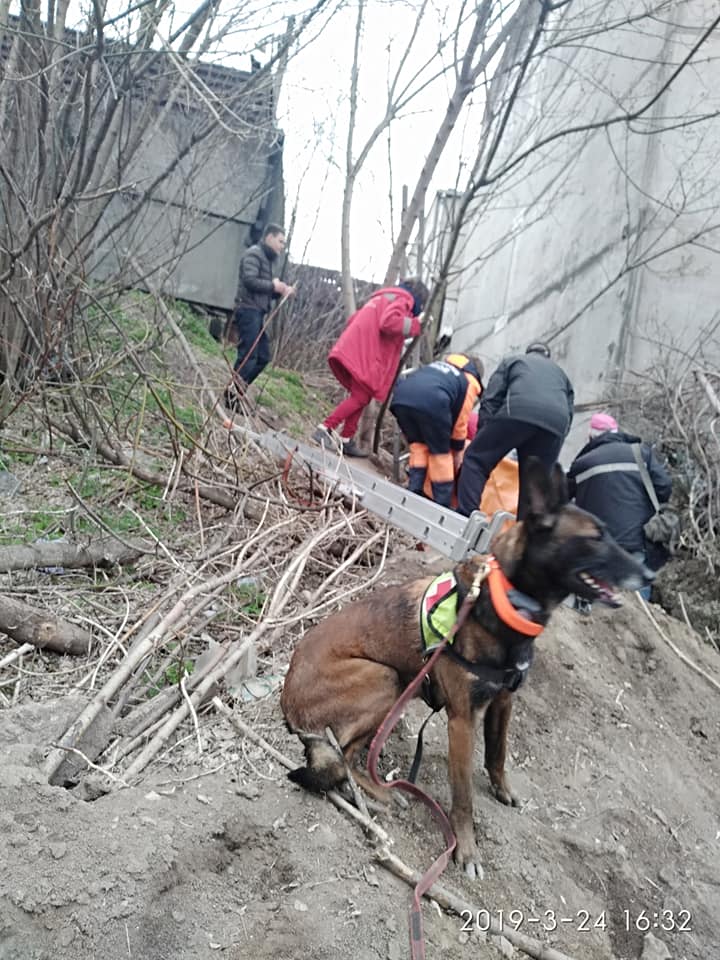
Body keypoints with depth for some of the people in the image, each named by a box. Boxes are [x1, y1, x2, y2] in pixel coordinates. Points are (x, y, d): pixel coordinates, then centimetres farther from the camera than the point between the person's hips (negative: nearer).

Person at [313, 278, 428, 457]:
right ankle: (325, 429, -17)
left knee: (359, 397, 12)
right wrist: (416, 325, -9)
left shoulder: (383, 297, 30)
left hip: (352, 352, 9)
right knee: (360, 398, -10)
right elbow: (389, 322, -19)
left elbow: (354, 320, 30)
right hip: (364, 355, -9)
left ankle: (346, 440, 9)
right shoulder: (403, 299, 1)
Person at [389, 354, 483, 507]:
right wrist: (458, 453, 36)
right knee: (440, 453, 14)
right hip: (431, 402, -5)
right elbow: (460, 423, 23)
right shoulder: (470, 383, 24)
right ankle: (443, 506, 16)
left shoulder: (441, 364, 39)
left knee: (418, 445, 25)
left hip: (400, 396, 5)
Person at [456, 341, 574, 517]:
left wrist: (484, 435, 13)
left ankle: (466, 515, -9)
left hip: (519, 411, -3)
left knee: (476, 458, 5)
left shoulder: (513, 360, 32)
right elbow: (569, 412, 28)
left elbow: (491, 398, 16)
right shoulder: (561, 373, 42)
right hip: (557, 422, 3)